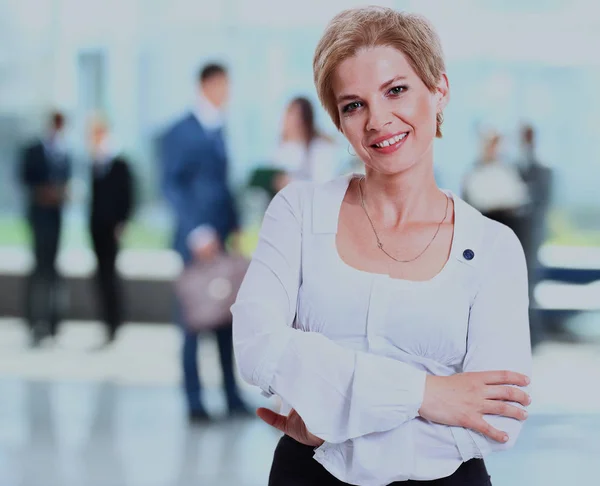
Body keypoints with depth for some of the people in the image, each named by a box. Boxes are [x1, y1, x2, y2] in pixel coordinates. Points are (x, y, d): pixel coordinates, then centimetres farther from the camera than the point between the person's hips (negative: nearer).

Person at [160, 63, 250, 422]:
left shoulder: (218, 131, 15)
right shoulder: (180, 133, -7)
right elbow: (172, 186, -13)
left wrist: (233, 228, 9)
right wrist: (196, 231, -19)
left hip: (220, 241, 7)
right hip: (194, 242, -7)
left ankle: (232, 397, 14)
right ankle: (194, 402, 6)